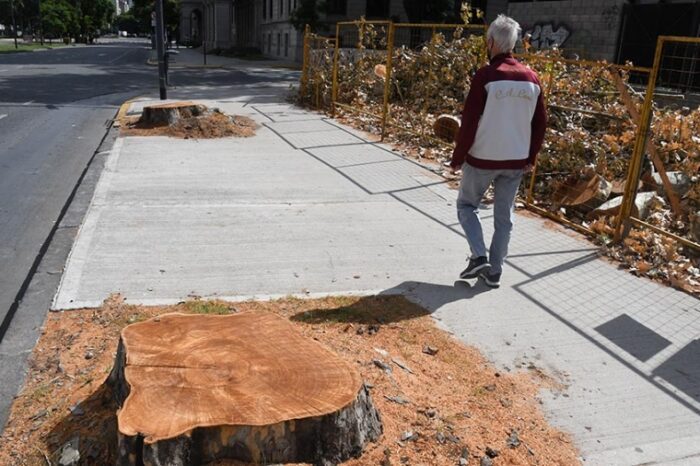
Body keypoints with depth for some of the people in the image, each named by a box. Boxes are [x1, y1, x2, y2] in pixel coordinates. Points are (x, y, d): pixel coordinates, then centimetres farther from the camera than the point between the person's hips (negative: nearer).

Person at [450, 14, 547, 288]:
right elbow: (540, 123, 8)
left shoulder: (486, 76, -13)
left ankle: (479, 257, 2)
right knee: (504, 217, 13)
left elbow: (469, 122, -14)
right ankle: (494, 272, 19)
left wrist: (458, 157, -4)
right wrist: (531, 157, 18)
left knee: (466, 205, 16)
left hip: (482, 159, -4)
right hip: (516, 161, 5)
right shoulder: (532, 78, 3)